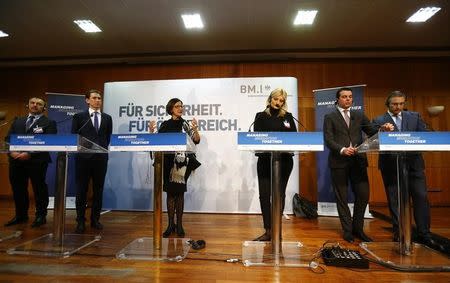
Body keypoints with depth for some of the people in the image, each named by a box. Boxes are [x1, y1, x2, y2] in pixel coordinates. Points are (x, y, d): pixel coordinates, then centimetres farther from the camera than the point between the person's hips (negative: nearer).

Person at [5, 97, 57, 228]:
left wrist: (30, 153, -17)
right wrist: (12, 151, -7)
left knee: (39, 189, 2)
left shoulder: (49, 122, 2)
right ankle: (21, 215, 26)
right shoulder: (17, 121, 20)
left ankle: (41, 216, 13)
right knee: (18, 189, 11)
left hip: (37, 161, -5)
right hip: (16, 161, 5)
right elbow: (8, 138, 13)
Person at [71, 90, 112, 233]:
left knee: (98, 190, 7)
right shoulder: (79, 116, 5)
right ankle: (81, 221, 13)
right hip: (83, 157, -2)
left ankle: (95, 219, 18)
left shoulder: (107, 118, 11)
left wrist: (103, 149, 5)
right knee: (81, 190, 3)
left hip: (101, 157, 2)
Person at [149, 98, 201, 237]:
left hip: (182, 162, -1)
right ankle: (170, 224, 15)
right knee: (170, 191, 5)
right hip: (167, 162, 2)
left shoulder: (186, 124, 3)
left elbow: (196, 141, -5)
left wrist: (195, 129, -22)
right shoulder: (165, 125, 8)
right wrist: (151, 132, -8)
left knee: (180, 192, 3)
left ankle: (179, 225, 12)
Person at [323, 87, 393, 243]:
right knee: (341, 198, 5)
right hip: (339, 161, -3)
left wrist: (383, 128, -12)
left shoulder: (359, 115, 16)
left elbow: (371, 131, 9)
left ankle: (357, 228, 22)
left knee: (363, 195, 3)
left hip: (358, 160, 3)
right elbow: (328, 140, -5)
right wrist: (342, 150, -21)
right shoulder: (330, 117, 4)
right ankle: (347, 230, 19)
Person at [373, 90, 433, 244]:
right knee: (394, 200, 7)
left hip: (413, 163, 2)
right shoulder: (379, 120, 2)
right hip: (391, 165, -2)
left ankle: (424, 233, 15)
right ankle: (398, 231, 20)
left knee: (421, 197, 2)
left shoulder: (414, 116, 11)